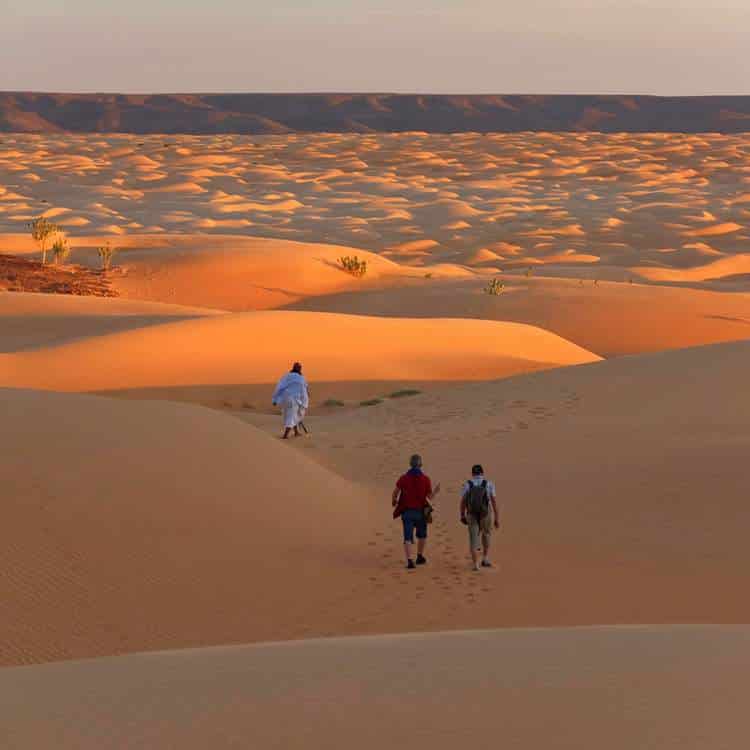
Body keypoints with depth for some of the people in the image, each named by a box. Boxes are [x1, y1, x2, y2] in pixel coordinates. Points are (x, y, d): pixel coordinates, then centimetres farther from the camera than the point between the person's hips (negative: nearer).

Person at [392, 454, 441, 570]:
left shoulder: (403, 478, -4)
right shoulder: (425, 479, -6)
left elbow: (395, 493, -4)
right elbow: (430, 497, -3)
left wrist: (394, 502, 18)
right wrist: (436, 491, 18)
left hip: (407, 511, 0)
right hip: (421, 511, 0)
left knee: (408, 537, -1)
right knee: (422, 535, 24)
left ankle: (410, 560, -16)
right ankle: (420, 556, 32)